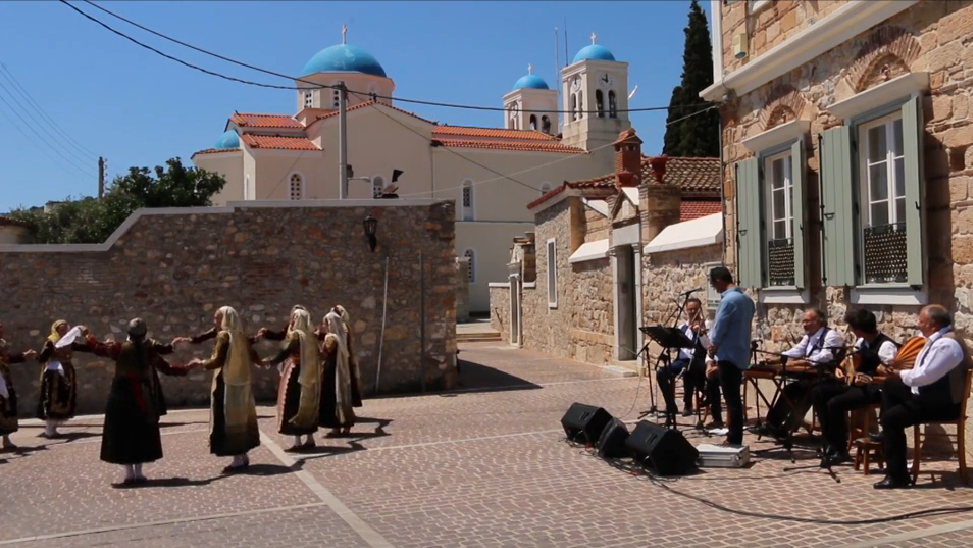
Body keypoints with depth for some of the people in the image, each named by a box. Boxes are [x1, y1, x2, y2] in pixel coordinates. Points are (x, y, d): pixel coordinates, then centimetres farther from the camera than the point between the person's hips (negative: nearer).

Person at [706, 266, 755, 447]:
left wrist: (713, 346, 5)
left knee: (731, 400, -3)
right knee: (734, 398, 15)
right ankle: (735, 437, 21)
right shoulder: (747, 299, 9)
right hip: (741, 354, 9)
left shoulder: (728, 300, -19)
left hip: (729, 355, -9)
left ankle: (734, 441, 2)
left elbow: (719, 329, -15)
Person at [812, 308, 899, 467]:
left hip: (874, 389, -9)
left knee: (834, 403, -28)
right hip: (856, 382, 9)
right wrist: (840, 368, 4)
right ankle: (829, 443, -2)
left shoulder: (886, 346, -18)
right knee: (818, 392, -3)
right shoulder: (861, 341, 9)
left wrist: (867, 375, -23)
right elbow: (850, 359, 24)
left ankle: (840, 450, -8)